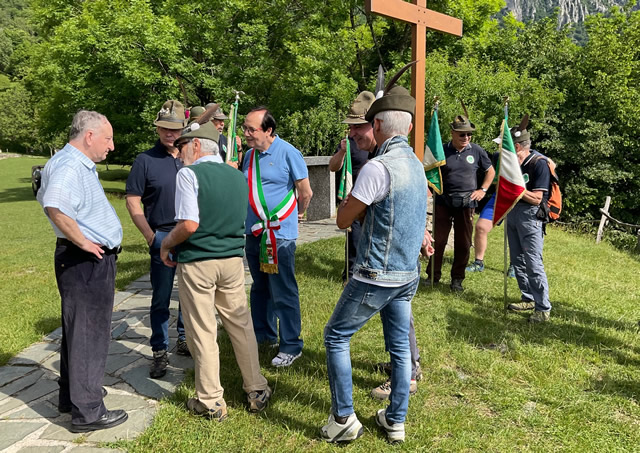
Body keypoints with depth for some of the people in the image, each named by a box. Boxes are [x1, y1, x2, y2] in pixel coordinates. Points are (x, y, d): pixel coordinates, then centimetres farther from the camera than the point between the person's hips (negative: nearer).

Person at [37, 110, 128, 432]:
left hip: (92, 260, 11)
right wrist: (83, 242, -26)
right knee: (90, 334, -2)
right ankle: (86, 411, 9)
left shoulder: (80, 164, 14)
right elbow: (54, 207, -38)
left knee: (78, 329, 20)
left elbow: (46, 195, 28)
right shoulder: (68, 165, -19)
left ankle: (72, 394, 36)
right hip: (86, 261, -11)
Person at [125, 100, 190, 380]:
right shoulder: (145, 161, -3)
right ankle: (159, 353, 13)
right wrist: (151, 236, -9)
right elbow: (132, 202, -2)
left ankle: (184, 340, 32)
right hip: (163, 238, -4)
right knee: (161, 299, 2)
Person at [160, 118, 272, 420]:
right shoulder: (238, 176, 8)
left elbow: (189, 225, -19)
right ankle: (257, 391, 26)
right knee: (241, 325, 15)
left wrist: (166, 244, -3)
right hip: (233, 259, 6)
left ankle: (210, 402, 18)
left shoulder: (189, 174, -11)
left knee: (203, 333, 6)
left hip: (196, 263, -5)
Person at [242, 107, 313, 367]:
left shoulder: (288, 153, -12)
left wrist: (298, 213, 8)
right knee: (260, 288, 18)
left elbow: (305, 192, -4)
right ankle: (264, 335, 34)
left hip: (279, 234, -7)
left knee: (283, 293, -1)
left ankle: (291, 346, 11)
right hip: (254, 232, 7)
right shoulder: (250, 155, 9)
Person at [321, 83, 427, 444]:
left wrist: (353, 193, 4)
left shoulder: (378, 167, -20)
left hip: (376, 276, -8)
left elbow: (343, 220, -11)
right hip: (409, 274, 8)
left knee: (336, 337, 8)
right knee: (400, 346, 15)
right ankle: (396, 422, 26)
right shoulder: (417, 165, 8)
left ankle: (344, 418, 13)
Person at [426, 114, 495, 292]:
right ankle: (433, 275, 16)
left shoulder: (477, 151, 1)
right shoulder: (442, 151, -1)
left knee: (463, 243, 6)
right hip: (443, 202, -1)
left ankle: (457, 278, 19)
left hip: (466, 203, 1)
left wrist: (483, 190, 5)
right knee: (438, 239, 2)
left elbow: (490, 171, 15)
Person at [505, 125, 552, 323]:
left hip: (530, 216, -8)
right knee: (517, 261, 13)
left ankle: (543, 308, -3)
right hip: (512, 213, 8)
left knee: (533, 263, -10)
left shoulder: (539, 164, -13)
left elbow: (536, 199, -17)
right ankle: (529, 299, 25)